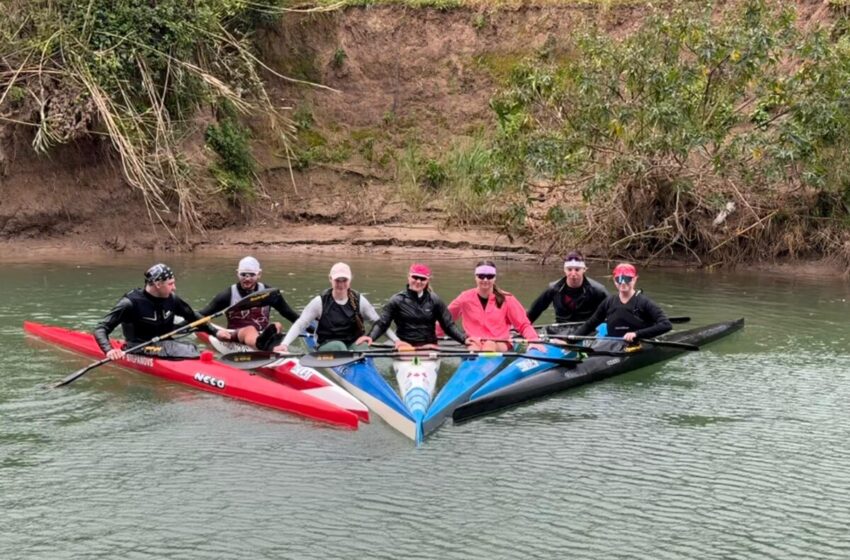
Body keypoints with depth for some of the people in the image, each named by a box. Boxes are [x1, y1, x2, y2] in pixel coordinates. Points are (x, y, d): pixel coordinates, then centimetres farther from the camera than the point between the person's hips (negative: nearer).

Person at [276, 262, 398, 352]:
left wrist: (397, 341, -9)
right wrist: (284, 344, -21)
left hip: (355, 344, 1)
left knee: (362, 349, -32)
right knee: (338, 346, -34)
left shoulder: (359, 301, 3)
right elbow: (299, 325, -5)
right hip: (328, 347, -1)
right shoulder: (320, 302, -3)